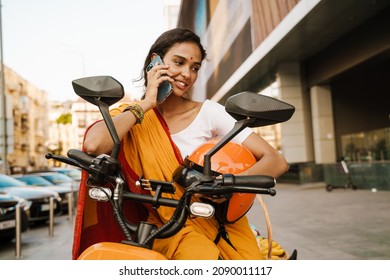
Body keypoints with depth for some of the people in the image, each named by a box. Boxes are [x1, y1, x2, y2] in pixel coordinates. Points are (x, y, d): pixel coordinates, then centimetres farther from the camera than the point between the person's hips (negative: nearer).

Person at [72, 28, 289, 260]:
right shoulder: (130, 115, -1)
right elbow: (94, 144, -25)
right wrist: (147, 103, -13)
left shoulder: (208, 112, -2)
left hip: (218, 219, 2)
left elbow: (277, 162, -7)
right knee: (203, 256, -31)